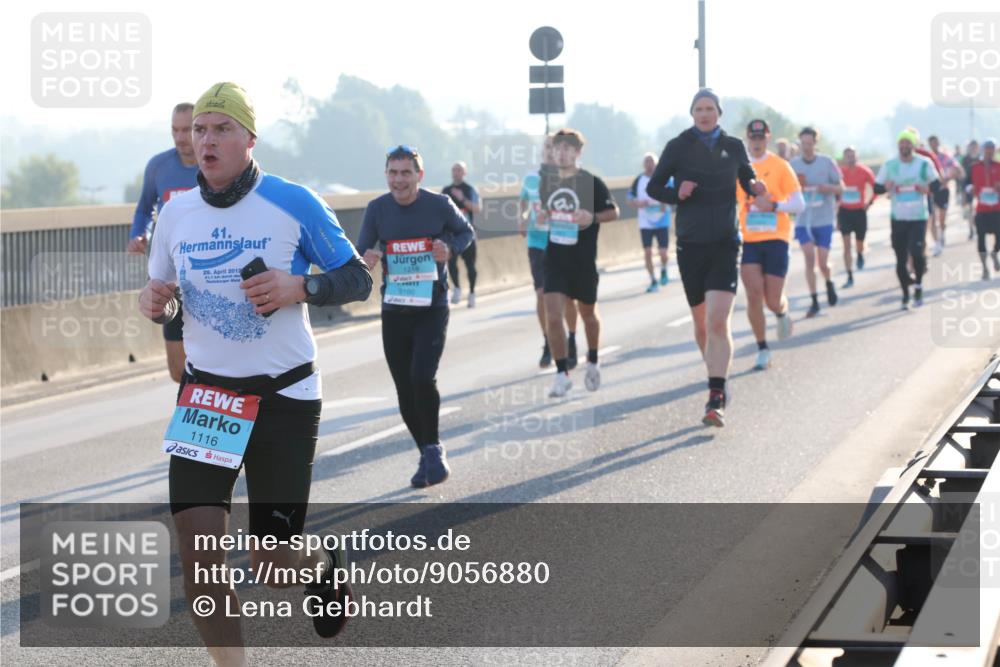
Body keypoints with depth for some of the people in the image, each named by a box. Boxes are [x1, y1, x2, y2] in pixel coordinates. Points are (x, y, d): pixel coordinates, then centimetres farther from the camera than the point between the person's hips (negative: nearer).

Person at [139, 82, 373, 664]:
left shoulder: (292, 202, -10)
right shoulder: (176, 212, 2)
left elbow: (358, 278, -4)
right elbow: (165, 297, 16)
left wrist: (299, 287, -22)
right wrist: (154, 303, -7)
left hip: (284, 398, -3)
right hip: (206, 394, 3)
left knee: (273, 567, 1)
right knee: (198, 552, -13)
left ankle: (323, 566, 38)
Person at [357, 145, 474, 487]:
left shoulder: (439, 205, -6)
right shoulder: (377, 209, -3)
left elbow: (467, 232, 10)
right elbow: (361, 251, 0)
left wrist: (450, 249, -11)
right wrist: (366, 260, -24)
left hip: (432, 309, -3)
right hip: (394, 311, 3)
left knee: (422, 378, -19)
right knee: (405, 391, 6)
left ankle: (433, 448, 2)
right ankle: (429, 455, 24)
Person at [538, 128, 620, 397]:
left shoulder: (591, 182, -9)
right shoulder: (547, 183, 5)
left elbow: (614, 212, -4)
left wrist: (593, 218, -22)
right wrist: (541, 217, -2)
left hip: (584, 258, -3)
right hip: (555, 257, 3)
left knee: (587, 313, 15)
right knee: (553, 316, -11)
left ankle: (593, 362, 38)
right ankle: (562, 374, -4)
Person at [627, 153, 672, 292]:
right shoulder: (638, 181, 1)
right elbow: (630, 200, 6)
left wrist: (666, 203, -16)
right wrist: (639, 203, -16)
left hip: (662, 222, -1)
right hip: (645, 223, 1)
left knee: (663, 252, -1)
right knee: (647, 252, -3)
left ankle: (663, 270, 31)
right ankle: (653, 281, 8)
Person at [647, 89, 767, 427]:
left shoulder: (733, 146, 5)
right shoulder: (678, 146, 2)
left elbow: (747, 180, 19)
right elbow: (653, 187, 6)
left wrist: (756, 188, -5)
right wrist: (677, 194, -14)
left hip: (725, 245, -1)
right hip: (690, 244, 1)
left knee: (718, 322, -15)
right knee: (701, 322, 11)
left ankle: (716, 399, -18)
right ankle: (716, 377, 34)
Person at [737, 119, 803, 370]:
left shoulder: (780, 166, 0)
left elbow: (799, 204, -2)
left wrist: (773, 206, -18)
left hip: (776, 239, -1)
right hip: (748, 241, 2)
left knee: (773, 300, -2)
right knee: (754, 295, -10)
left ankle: (782, 313, 36)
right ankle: (762, 350, 2)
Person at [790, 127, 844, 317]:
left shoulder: (827, 162, -2)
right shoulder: (793, 164, 1)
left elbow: (841, 188, 2)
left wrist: (828, 188, -19)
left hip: (824, 220, -1)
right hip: (803, 220, 1)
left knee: (823, 262, 0)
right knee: (809, 259, -8)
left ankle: (829, 283, 34)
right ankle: (814, 301, -1)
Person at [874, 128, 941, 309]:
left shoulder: (924, 163, -1)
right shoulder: (889, 165, 3)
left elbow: (936, 184, 5)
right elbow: (877, 188, 5)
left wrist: (926, 188, -17)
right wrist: (886, 187, -17)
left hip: (919, 217, -2)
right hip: (898, 218, 2)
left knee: (917, 252, -18)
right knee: (901, 258, 3)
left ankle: (918, 284, 7)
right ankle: (905, 294, 19)